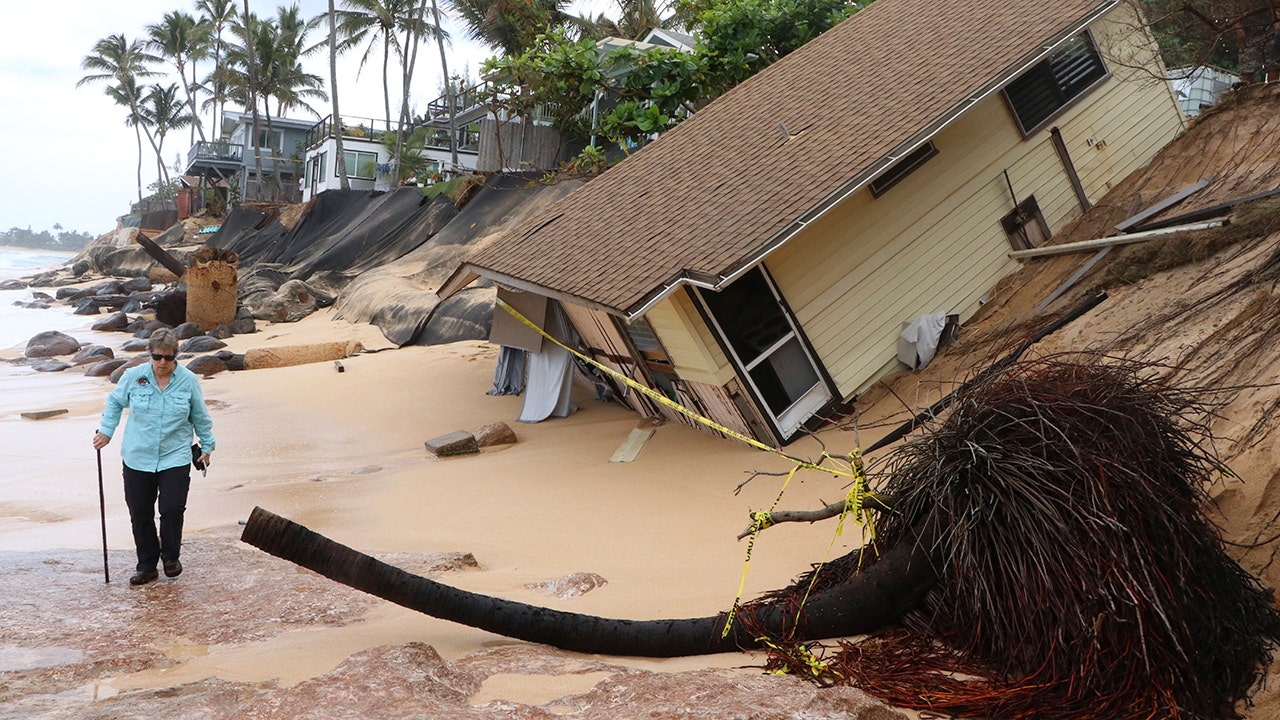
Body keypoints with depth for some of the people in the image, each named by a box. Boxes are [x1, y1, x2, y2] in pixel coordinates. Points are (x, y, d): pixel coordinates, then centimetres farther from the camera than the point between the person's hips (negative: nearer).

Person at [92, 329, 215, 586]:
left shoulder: (188, 381, -3)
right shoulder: (133, 376, -2)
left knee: (172, 508, -10)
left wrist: (206, 446, 15)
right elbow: (115, 402, 16)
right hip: (137, 459, 2)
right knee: (140, 513, 5)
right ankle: (147, 566, 19)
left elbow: (200, 417, 9)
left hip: (175, 458, -1)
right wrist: (106, 430, 10)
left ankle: (171, 556, 16)